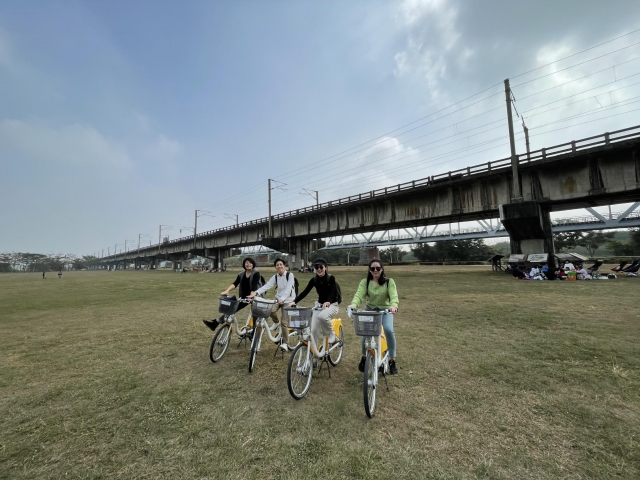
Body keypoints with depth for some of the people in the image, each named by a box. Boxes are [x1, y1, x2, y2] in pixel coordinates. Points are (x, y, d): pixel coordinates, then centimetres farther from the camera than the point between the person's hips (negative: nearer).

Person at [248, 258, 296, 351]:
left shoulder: (290, 275, -14)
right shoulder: (275, 277, -1)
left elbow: (288, 289, -26)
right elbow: (266, 286, -13)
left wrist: (282, 299, -41)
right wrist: (256, 292, -29)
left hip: (288, 300, -4)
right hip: (278, 298, 4)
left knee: (284, 321, -7)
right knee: (271, 310, -24)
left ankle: (284, 343, 9)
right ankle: (277, 323, 8)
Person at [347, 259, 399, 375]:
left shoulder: (389, 281, -11)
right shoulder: (364, 282, -9)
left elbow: (393, 295, -26)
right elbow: (359, 294, -25)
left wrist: (394, 305, -49)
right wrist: (353, 304, -46)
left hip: (385, 310, -1)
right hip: (369, 310, 1)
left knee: (389, 330, -23)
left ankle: (392, 360, -1)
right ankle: (364, 357, 12)